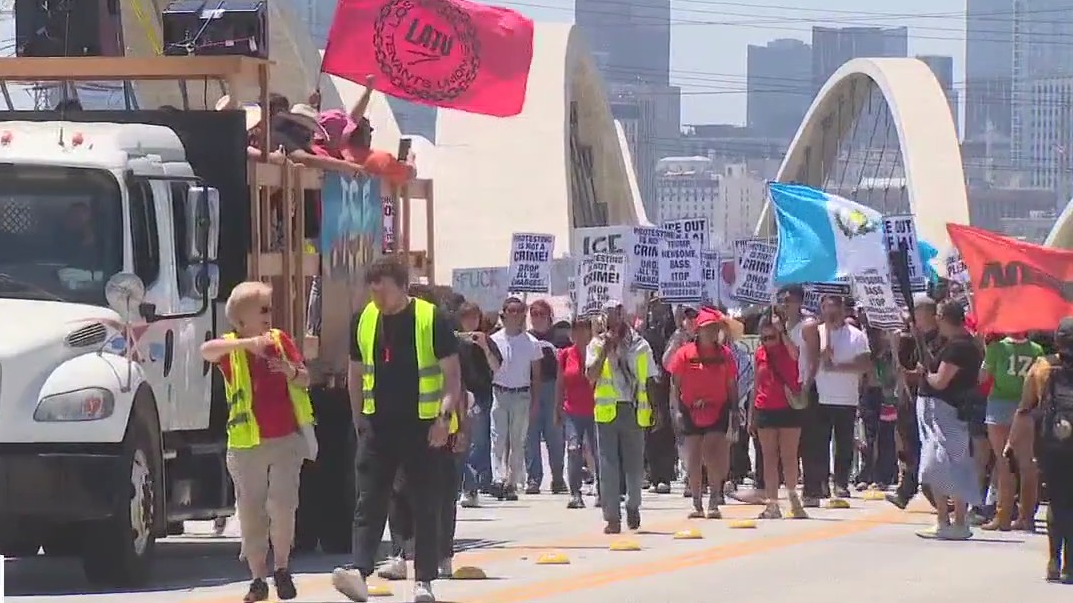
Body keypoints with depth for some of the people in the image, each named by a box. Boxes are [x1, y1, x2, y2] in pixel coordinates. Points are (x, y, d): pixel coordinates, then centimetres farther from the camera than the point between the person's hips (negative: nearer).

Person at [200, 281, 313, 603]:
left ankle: (282, 569, 9)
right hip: (248, 444, -1)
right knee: (251, 514, 4)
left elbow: (305, 381, 10)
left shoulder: (280, 340, 7)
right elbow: (206, 350, -27)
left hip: (287, 440, 1)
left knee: (282, 505, -9)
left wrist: (292, 371, -14)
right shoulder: (231, 348, -3)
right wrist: (246, 343, -40)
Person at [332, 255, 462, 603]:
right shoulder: (364, 321, 6)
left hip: (422, 427, -3)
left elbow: (452, 374, -4)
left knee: (424, 506, 3)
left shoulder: (432, 320, -7)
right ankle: (359, 573, -18)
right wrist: (359, 417, 10)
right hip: (378, 426, 3)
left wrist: (445, 416, -14)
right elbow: (356, 373, 16)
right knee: (369, 503, -8)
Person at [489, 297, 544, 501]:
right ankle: (498, 478, -17)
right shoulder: (494, 340, 2)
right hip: (498, 393, -1)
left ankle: (512, 483, 7)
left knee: (517, 441, 3)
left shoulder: (531, 343, 2)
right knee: (498, 439, -9)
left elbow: (536, 376, 7)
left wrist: (535, 402, 2)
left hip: (522, 395, 1)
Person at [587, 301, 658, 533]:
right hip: (607, 410, -1)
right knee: (608, 466, -5)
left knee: (635, 465, 8)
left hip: (634, 410, 1)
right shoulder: (597, 345, 4)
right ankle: (612, 517, -3)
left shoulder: (639, 345, 8)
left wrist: (656, 410, 8)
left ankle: (633, 507, 32)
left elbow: (650, 381, 12)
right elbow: (591, 376, -8)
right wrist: (606, 349, -12)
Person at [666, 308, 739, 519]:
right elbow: (675, 384, 2)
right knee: (693, 459, 6)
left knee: (714, 457, -13)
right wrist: (677, 410, -4)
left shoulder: (725, 354, 2)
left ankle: (713, 501, -2)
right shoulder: (685, 354, -2)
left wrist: (734, 412, 4)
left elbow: (732, 385, 7)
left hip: (717, 412, 0)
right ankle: (697, 504, 16)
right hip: (691, 412, 0)